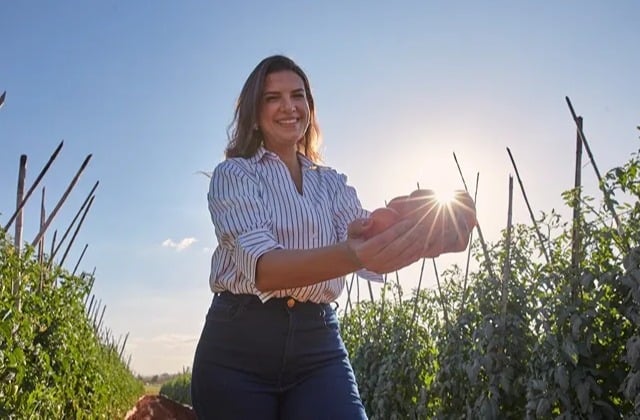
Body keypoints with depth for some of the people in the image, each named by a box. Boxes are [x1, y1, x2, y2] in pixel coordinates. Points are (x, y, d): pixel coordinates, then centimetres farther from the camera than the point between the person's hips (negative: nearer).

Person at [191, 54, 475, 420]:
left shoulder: (333, 183, 12)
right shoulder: (233, 175, -2)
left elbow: (372, 256, -3)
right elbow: (261, 267, -20)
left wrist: (420, 241, -26)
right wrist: (350, 255, -38)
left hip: (318, 345, 3)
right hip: (239, 344, -3)